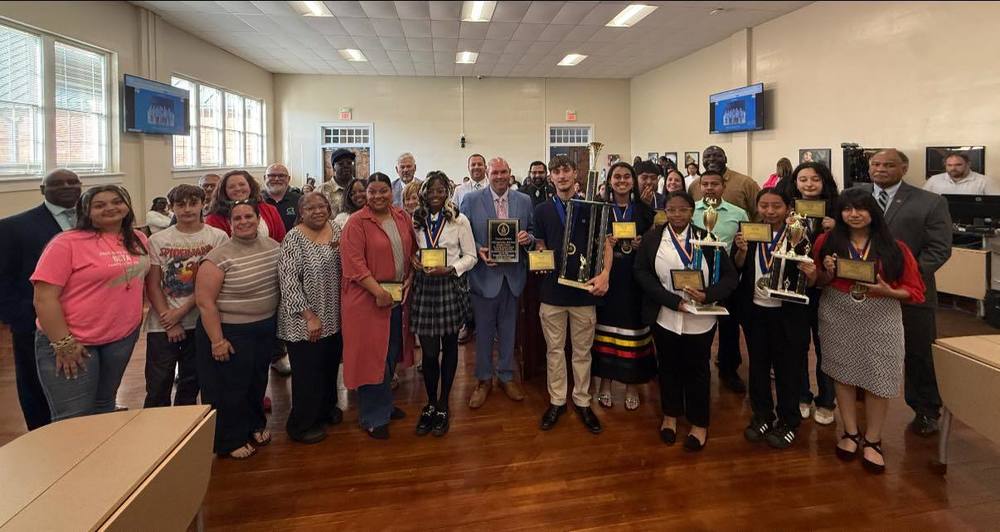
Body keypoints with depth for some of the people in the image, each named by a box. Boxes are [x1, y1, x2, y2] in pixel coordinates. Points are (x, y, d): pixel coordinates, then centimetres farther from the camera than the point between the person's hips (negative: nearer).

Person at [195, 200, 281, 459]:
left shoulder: (273, 247, -1)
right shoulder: (218, 257, -20)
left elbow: (280, 285, 12)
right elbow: (205, 301, -19)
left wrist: (276, 322, 11)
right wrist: (217, 340, -18)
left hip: (265, 329, 6)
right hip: (230, 332, -6)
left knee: (258, 381, 22)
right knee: (229, 388, 9)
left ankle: (255, 425, 44)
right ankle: (231, 441, 28)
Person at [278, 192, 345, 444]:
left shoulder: (336, 229, 4)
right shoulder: (294, 238, -15)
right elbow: (288, 281, -18)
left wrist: (340, 248, -6)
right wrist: (310, 317, -19)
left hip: (334, 316, 6)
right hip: (305, 320, -6)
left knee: (330, 365, 20)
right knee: (308, 372, 5)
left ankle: (326, 407, 43)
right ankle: (301, 425, 24)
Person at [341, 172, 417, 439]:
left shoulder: (402, 217, 7)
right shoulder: (356, 222, -10)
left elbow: (412, 251, 12)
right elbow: (354, 263, -17)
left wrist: (409, 280, -2)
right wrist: (378, 292, -21)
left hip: (398, 297, 6)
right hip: (368, 298, -6)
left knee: (391, 354, 18)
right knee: (371, 356, 2)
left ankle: (385, 403, 37)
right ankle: (373, 417, 18)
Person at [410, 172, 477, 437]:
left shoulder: (459, 220, -3)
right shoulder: (415, 220, 6)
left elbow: (470, 256, -1)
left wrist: (449, 269, -15)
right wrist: (413, 260, -4)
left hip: (451, 287, -1)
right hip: (424, 288, 2)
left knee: (449, 346, 11)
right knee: (428, 351, 1)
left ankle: (442, 405, 26)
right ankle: (430, 404, 24)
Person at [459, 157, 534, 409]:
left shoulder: (524, 200, 5)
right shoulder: (471, 199, -3)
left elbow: (533, 232, 10)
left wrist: (528, 237, -12)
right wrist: (478, 250, -18)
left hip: (513, 274, 2)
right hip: (484, 273, -2)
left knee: (508, 328, 14)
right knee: (484, 329, 9)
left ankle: (507, 375, 31)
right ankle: (484, 379, 25)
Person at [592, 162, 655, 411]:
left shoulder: (643, 209, 6)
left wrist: (641, 244, -9)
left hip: (634, 278, 1)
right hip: (606, 276, -1)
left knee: (632, 328, 4)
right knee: (606, 327, 4)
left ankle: (631, 383, 20)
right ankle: (605, 381, 20)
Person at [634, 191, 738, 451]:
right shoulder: (651, 238, -2)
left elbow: (730, 276, -4)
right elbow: (641, 273, -8)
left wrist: (707, 295, -23)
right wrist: (673, 301, -18)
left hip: (700, 320, 0)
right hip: (664, 318, 1)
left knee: (697, 370, 12)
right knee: (669, 367, 16)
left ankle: (699, 423, 31)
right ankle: (670, 415, 37)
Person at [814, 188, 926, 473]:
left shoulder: (895, 247, -3)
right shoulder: (827, 241, -1)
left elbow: (914, 291, 1)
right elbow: (818, 282, 9)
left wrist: (888, 291, -17)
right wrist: (828, 273, -12)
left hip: (880, 320, -1)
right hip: (839, 318, 1)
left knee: (878, 378, 2)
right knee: (844, 374, 8)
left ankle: (872, 441, 17)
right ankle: (850, 433, 23)